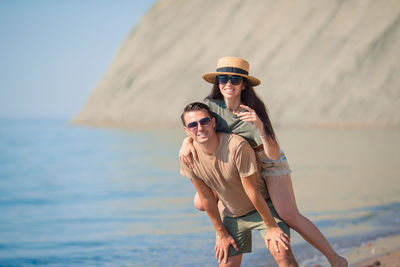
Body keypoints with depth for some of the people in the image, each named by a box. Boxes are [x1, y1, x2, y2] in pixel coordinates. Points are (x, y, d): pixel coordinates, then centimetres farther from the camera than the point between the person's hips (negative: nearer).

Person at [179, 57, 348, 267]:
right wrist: (186, 143, -22)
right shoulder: (211, 105, -19)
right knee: (201, 204, 0)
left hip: (269, 164, -5)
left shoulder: (254, 111, -29)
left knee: (290, 217, -17)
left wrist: (260, 127, -48)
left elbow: (273, 155, -34)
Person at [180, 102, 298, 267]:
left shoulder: (237, 145, -29)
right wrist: (222, 233, 4)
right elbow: (207, 198, -3)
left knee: (281, 251, -23)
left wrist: (272, 227, -15)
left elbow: (252, 191, -23)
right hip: (231, 215, 4)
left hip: (262, 207, -4)